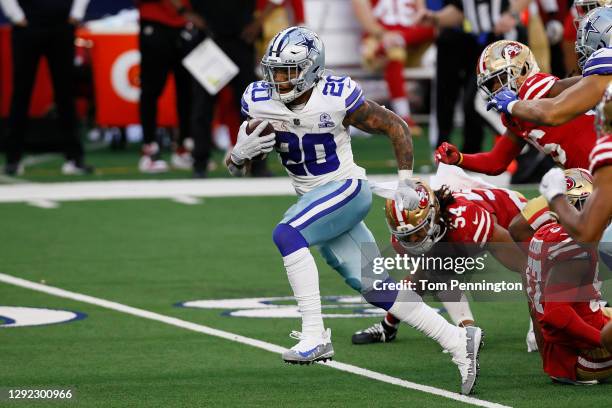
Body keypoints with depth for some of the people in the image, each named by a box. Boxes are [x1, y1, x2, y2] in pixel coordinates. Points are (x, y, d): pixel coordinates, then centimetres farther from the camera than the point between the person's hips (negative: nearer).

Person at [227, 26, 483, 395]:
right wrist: (241, 153, -20)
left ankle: (315, 337, -27)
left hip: (348, 189, -6)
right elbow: (236, 168, 3)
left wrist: (405, 183, -5)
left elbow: (396, 127, -5)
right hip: (314, 200, 6)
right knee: (375, 288, 2)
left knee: (286, 234, -30)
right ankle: (458, 340, 9)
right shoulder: (260, 102, -4)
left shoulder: (337, 98, -18)